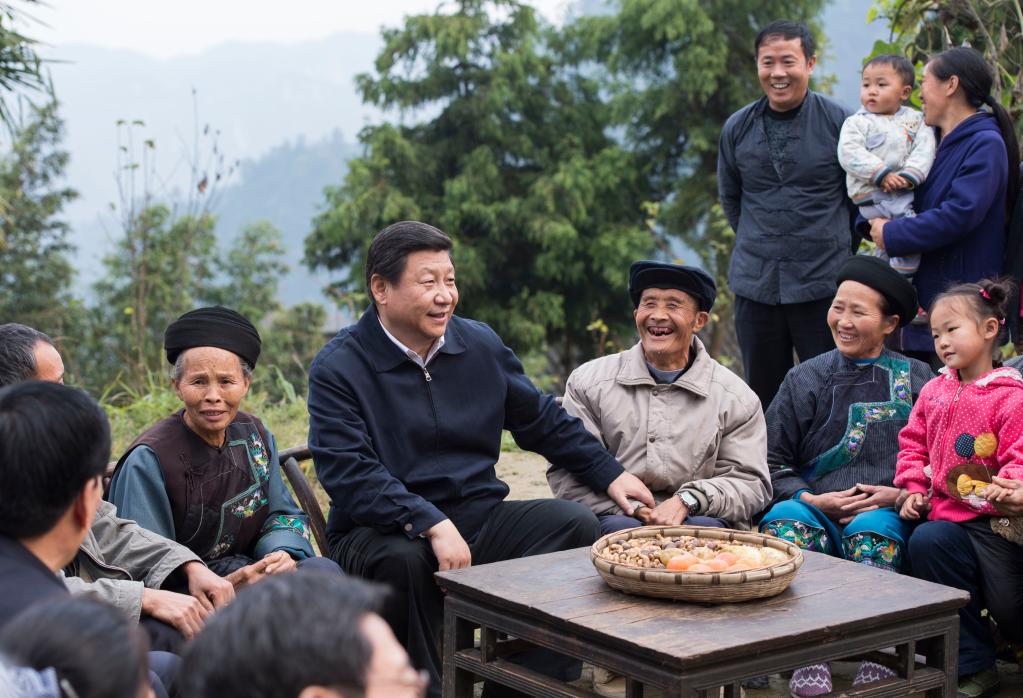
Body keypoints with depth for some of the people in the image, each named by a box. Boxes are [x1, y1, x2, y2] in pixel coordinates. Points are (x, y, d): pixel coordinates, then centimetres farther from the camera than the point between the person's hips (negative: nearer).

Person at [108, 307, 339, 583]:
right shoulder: (148, 460, -14)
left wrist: (282, 554, -9)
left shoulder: (255, 436, 6)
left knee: (324, 570, -21)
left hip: (244, 572, 7)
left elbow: (282, 513, 15)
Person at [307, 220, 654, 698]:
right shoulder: (337, 367, -7)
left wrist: (610, 475, 17)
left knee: (575, 524, -14)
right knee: (402, 560, -38)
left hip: (479, 516, 6)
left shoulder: (480, 344, 10)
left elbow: (542, 420, 22)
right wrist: (431, 525, -29)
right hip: (384, 531, -5)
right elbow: (349, 475, -19)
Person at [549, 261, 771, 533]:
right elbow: (566, 472, 3)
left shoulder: (736, 397, 11)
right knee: (621, 528, -36)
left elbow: (750, 483, 5)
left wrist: (687, 501, -15)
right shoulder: (587, 381, 10)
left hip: (697, 518, 2)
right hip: (616, 516, -1)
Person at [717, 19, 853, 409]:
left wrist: (835, 244, 7)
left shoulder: (840, 123, -4)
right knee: (762, 394, 11)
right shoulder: (738, 128, 6)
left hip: (823, 284, -3)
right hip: (755, 283, 3)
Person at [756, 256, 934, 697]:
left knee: (872, 530, -37)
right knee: (785, 520, -32)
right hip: (816, 511, 2)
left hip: (886, 514, -2)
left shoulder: (916, 380, 11)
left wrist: (899, 495, -10)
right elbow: (772, 462, 11)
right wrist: (812, 500, -4)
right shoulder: (806, 379, 15)